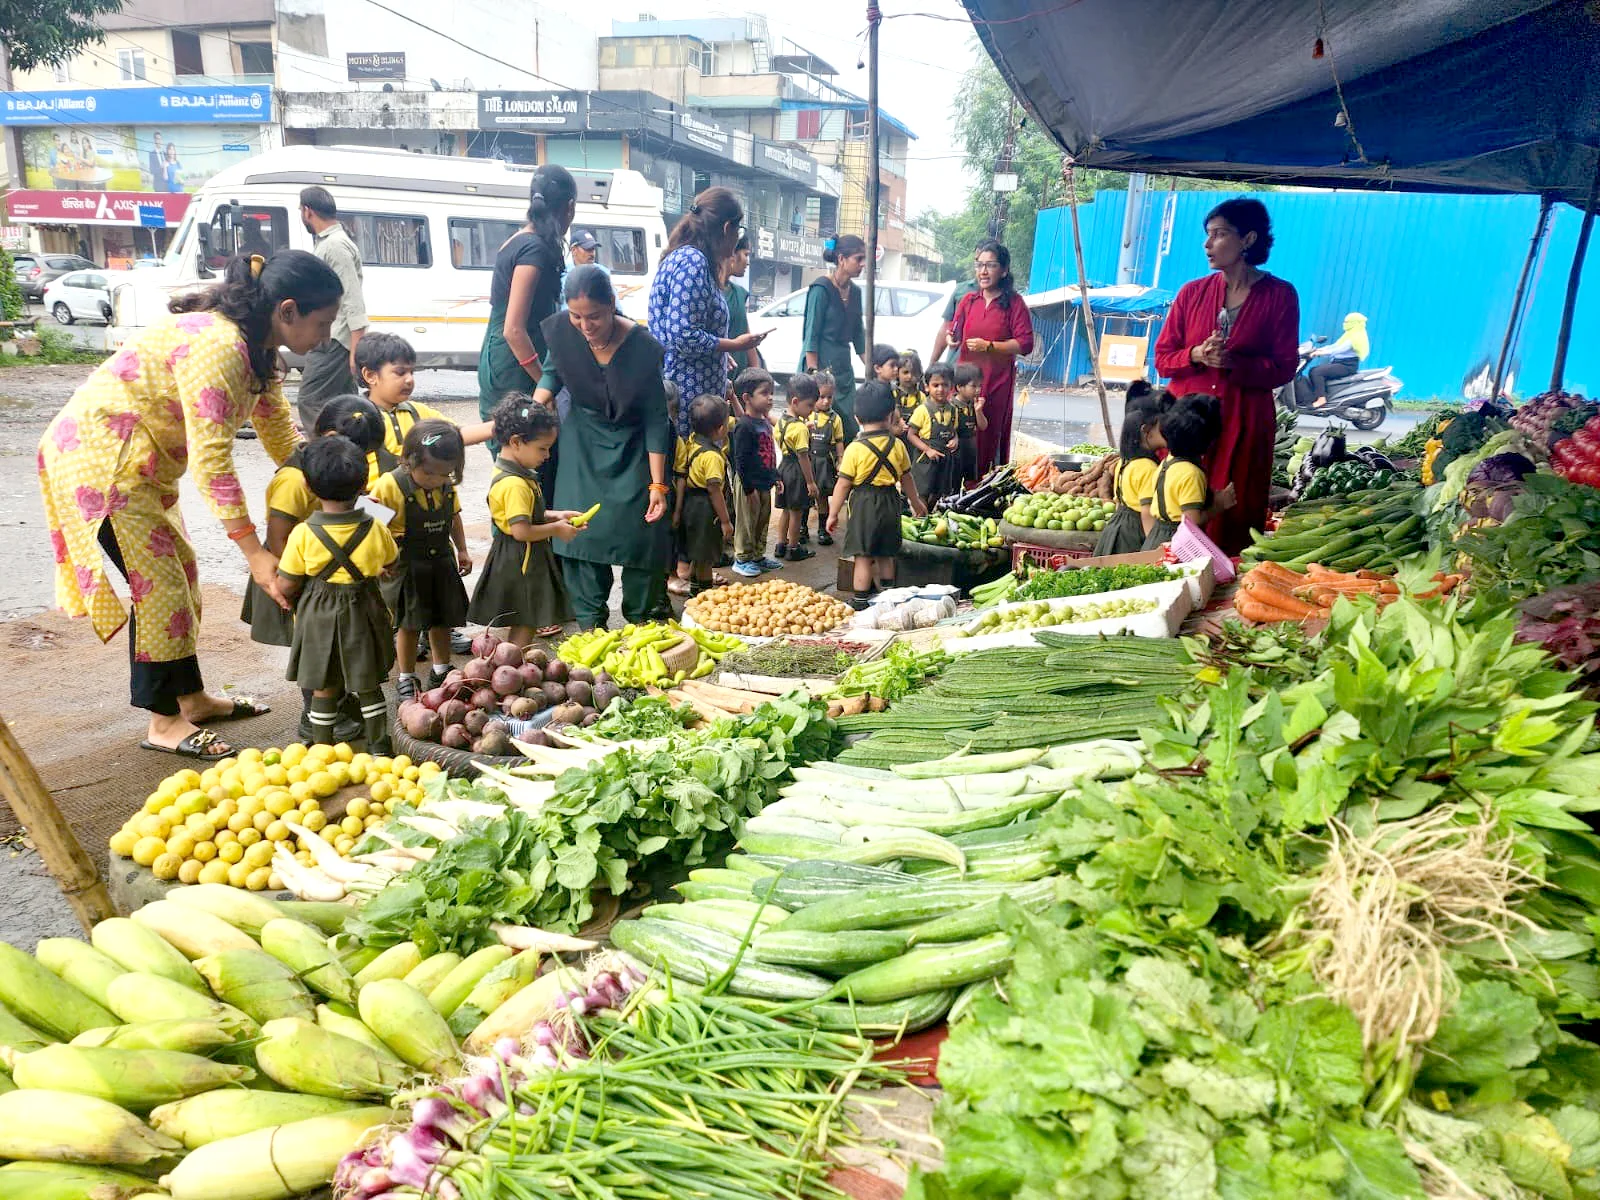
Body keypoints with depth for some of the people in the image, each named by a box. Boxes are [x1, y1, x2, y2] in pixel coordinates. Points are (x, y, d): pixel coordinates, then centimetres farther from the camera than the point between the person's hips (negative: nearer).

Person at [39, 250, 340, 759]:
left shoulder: (257, 349, 3)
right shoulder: (218, 346, -28)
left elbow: (281, 433, 10)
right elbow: (211, 461, -30)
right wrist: (254, 553, -29)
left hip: (136, 462, 10)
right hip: (100, 457, -10)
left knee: (179, 574, 15)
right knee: (159, 585, -5)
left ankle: (192, 698, 27)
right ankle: (164, 723, 8)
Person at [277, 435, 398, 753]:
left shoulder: (303, 534, -17)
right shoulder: (375, 529, -13)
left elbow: (288, 586, -11)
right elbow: (391, 563, 7)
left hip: (318, 617, -1)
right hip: (363, 615, 1)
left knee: (323, 688, 12)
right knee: (369, 686, 16)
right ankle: (378, 745, 26)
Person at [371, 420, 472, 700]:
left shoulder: (447, 485, -2)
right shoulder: (390, 484, -19)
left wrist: (462, 551, 14)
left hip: (441, 560, 5)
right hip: (407, 565, -5)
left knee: (442, 618, 16)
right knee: (410, 623, 6)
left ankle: (441, 671, 33)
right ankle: (406, 678, 22)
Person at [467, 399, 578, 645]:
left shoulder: (508, 473, 7)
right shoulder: (515, 484, -25)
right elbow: (522, 531, -28)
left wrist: (555, 515, 8)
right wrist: (555, 529, -15)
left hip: (516, 560, 10)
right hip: (520, 562, -10)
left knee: (523, 623, 20)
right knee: (525, 625, 0)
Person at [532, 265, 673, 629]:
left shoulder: (642, 347, -24)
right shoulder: (561, 330, -17)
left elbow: (655, 418, -17)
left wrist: (657, 484, -17)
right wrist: (537, 403, -13)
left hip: (632, 446, -2)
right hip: (582, 441, 2)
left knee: (642, 528, -7)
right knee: (581, 527, -7)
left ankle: (641, 618, 14)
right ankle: (590, 620, 6)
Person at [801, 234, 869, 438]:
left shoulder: (855, 291, 13)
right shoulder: (821, 288, -8)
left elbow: (859, 335, 18)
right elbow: (811, 335, -12)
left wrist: (871, 367, 11)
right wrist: (814, 373, -17)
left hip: (844, 368, 8)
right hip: (822, 366, -7)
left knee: (850, 429, 4)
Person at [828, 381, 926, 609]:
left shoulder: (855, 448, -13)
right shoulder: (897, 445, 0)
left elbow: (843, 485, -10)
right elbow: (907, 479, 12)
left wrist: (833, 513, -1)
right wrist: (916, 503, 27)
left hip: (864, 504, -4)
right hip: (890, 504, 5)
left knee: (863, 556, 0)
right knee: (885, 555, 17)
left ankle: (860, 602, 3)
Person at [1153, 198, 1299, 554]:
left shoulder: (1280, 295, 4)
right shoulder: (1192, 292, 11)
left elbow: (1284, 368, 0)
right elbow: (1162, 358, 9)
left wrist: (1234, 363, -15)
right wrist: (1196, 356, -11)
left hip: (1243, 422, -2)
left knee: (1234, 520, -3)